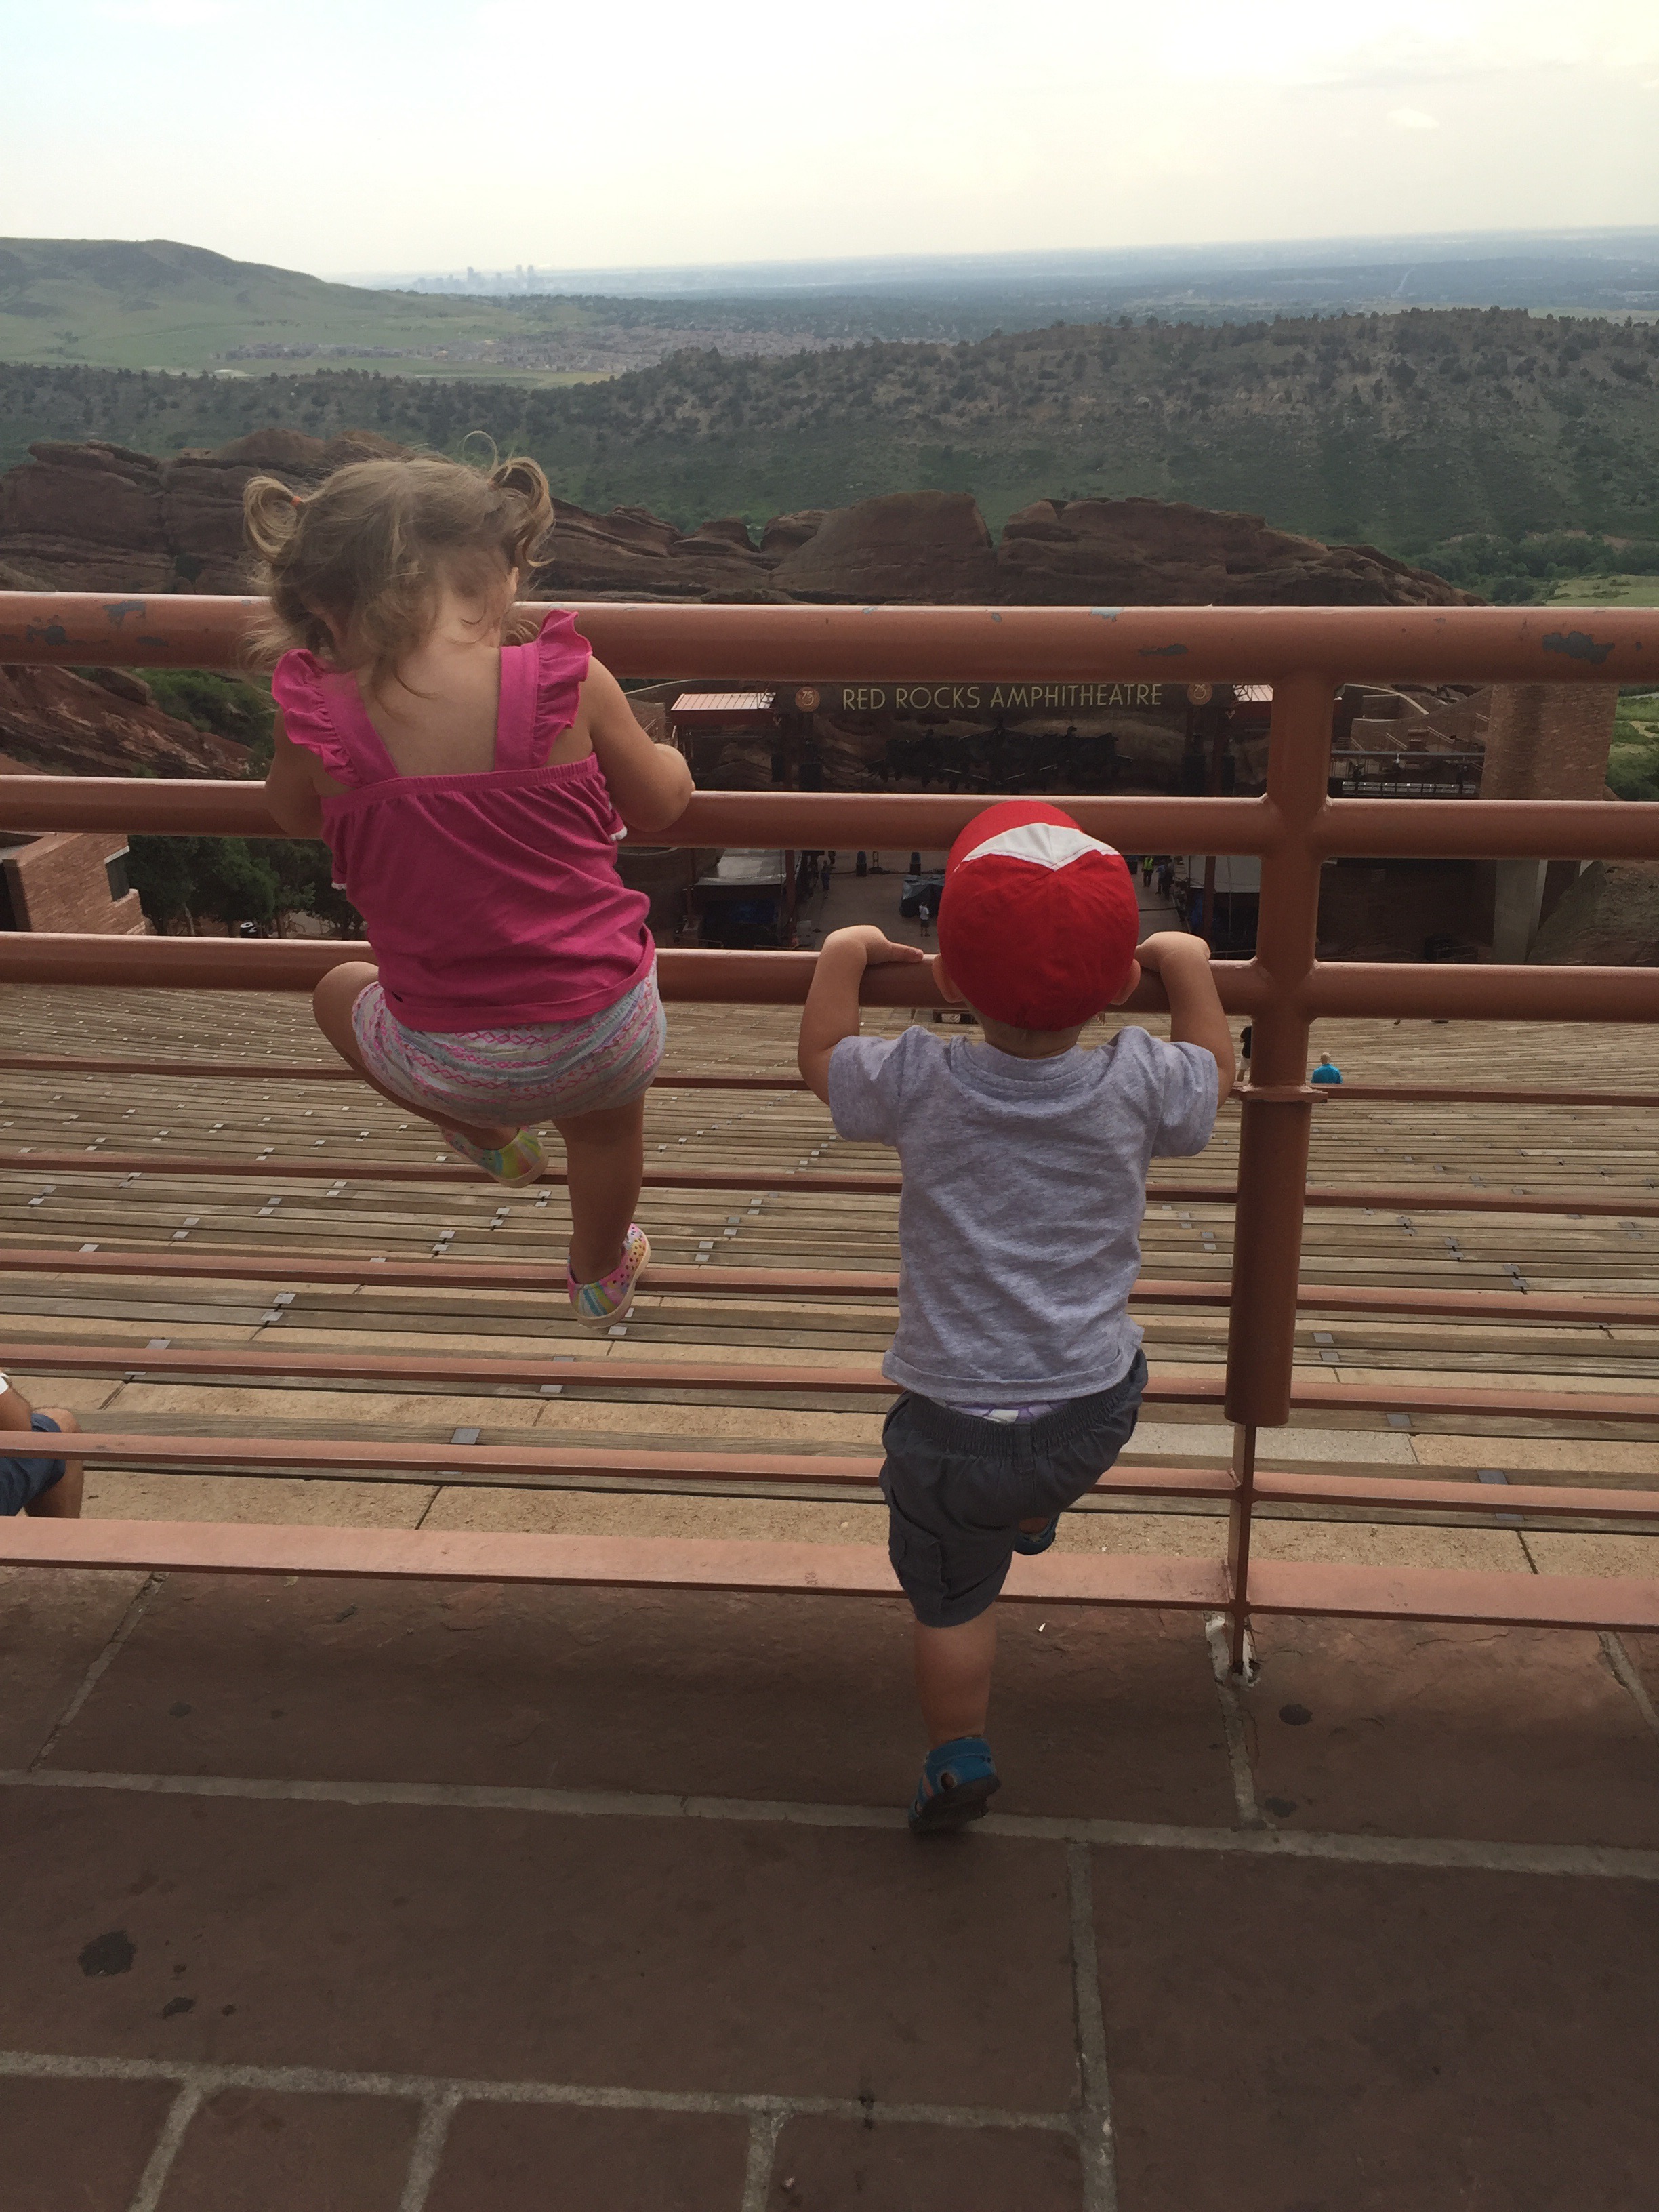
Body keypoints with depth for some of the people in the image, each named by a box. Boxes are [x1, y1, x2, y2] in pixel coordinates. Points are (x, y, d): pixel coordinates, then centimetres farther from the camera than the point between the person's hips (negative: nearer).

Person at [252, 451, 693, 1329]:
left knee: (340, 993, 32)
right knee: (606, 1132, 36)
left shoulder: (321, 723, -15)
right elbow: (658, 805, 3)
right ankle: (601, 1278, 63)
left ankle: (489, 1138, 44)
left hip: (453, 1061, -1)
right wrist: (665, 756, 26)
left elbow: (294, 817, 9)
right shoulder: (569, 684, -15)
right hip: (608, 1030, 1)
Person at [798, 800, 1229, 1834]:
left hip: (955, 1420, -2)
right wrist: (1187, 961, 19)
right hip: (1096, 1412, 2)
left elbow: (822, 1059, 7)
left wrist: (845, 953, 18)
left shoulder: (920, 1082, -16)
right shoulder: (1136, 1085, -14)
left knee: (952, 1598, 19)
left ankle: (961, 1761, 33)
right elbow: (1217, 1076, 11)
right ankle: (1038, 1517, 64)